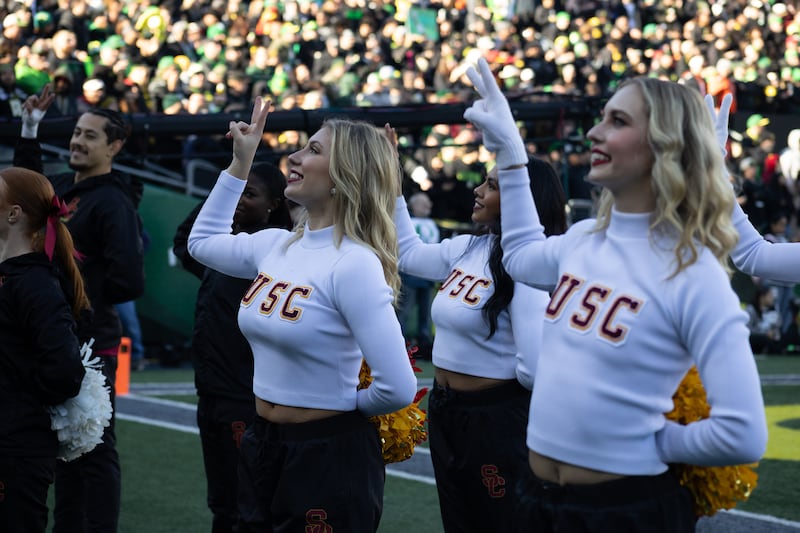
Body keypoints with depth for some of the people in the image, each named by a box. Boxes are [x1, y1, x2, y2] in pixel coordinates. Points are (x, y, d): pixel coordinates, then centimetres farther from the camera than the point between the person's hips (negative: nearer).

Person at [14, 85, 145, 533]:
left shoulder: (114, 203, -13)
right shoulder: (61, 187, 11)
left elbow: (128, 281, -21)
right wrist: (30, 129, 25)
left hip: (90, 344, -8)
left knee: (95, 447, -4)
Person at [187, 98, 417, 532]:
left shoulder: (354, 264, -20)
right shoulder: (277, 245, 3)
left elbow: (398, 388, -25)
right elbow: (202, 241, 25)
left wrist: (344, 407, -5)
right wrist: (240, 163, 17)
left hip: (330, 456, -8)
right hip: (262, 446, 8)